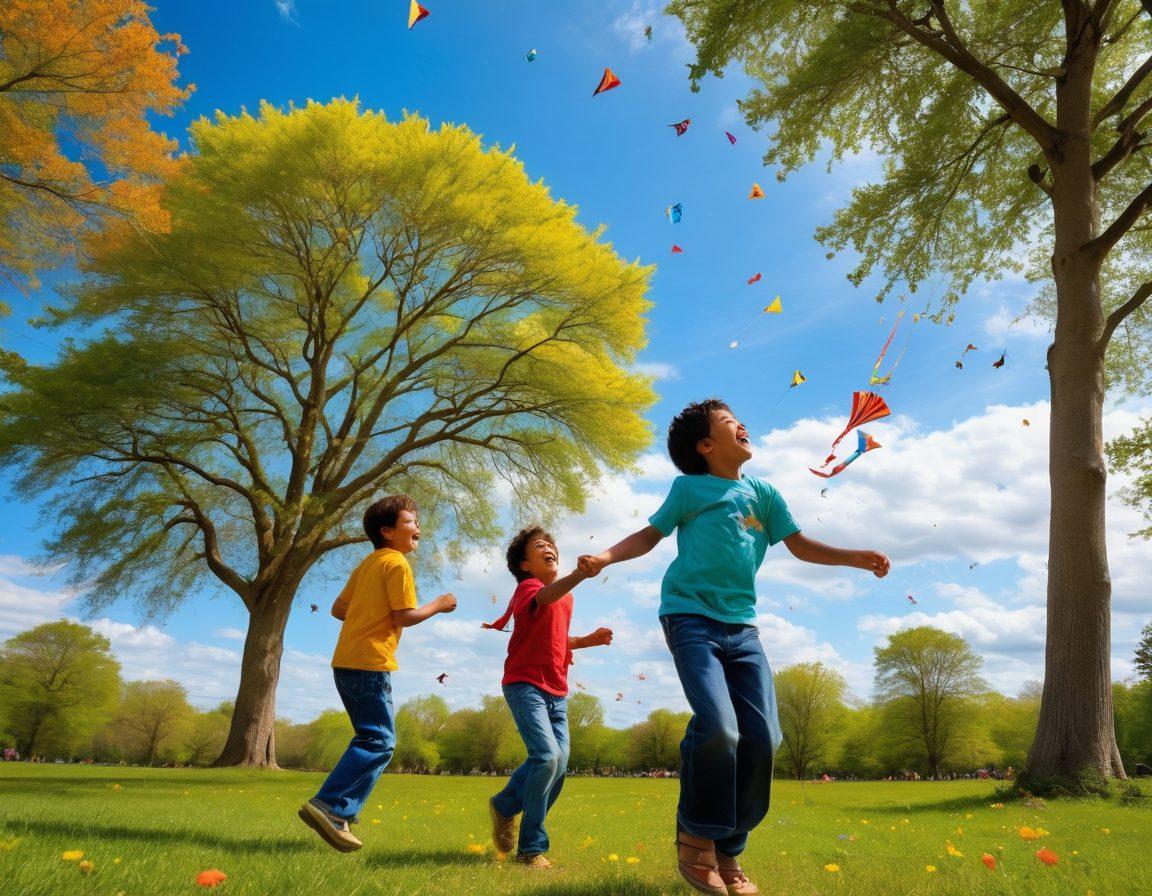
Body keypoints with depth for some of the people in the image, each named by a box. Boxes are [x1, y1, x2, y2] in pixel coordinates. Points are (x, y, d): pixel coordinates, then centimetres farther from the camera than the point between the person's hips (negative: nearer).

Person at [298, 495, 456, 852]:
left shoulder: (367, 564, 18)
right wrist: (438, 605, -1)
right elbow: (405, 616, -15)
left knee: (372, 739, 16)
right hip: (369, 663, -10)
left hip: (346, 661, 10)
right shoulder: (397, 563, -9)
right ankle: (328, 806, -14)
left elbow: (338, 609, 18)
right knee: (379, 742, -7)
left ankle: (343, 813, 15)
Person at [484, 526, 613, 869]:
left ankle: (505, 806, 30)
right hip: (525, 685, -8)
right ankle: (532, 847, -3)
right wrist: (583, 571, -56)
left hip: (556, 690, 8)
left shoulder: (567, 598, 13)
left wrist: (588, 640, 6)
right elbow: (546, 595, -37)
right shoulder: (527, 587, -11)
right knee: (547, 756, -20)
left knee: (558, 764, 3)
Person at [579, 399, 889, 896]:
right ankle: (696, 837, 1)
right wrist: (605, 557, -6)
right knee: (717, 726, -22)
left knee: (763, 738, -3)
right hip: (691, 617, -5)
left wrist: (856, 557, 7)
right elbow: (650, 534, 9)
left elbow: (800, 545, 19)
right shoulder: (689, 488, 4)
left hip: (741, 626, 5)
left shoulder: (763, 494, 15)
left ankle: (728, 851, 15)